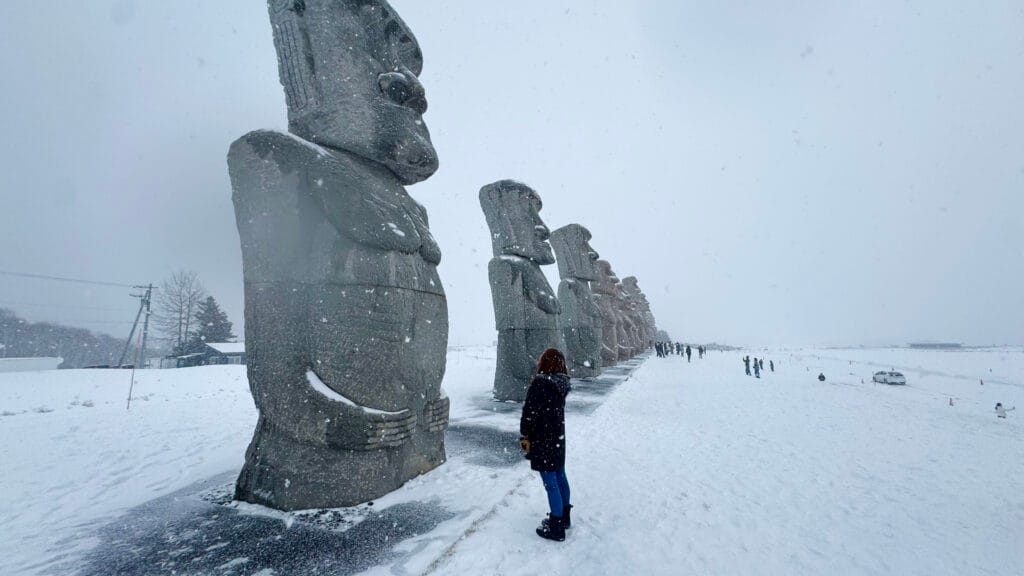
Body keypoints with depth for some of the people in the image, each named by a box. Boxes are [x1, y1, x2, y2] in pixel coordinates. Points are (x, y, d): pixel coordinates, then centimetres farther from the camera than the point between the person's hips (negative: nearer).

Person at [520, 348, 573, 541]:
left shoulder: (540, 383, -22)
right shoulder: (561, 384, 0)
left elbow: (530, 413, -20)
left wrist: (524, 436, -7)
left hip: (542, 440, -8)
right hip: (558, 437, 8)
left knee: (550, 483, 1)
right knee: (560, 477, 19)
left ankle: (556, 527, 12)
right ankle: (564, 517, 35)